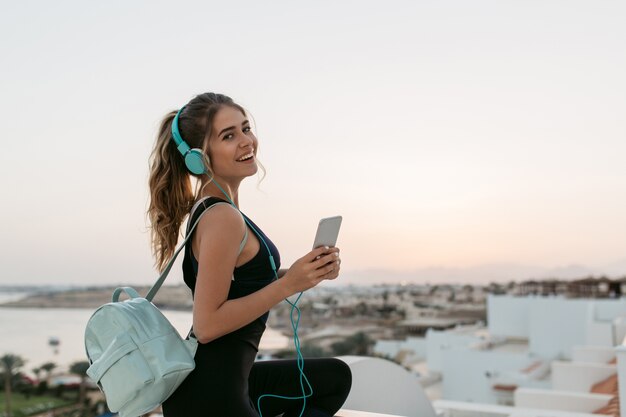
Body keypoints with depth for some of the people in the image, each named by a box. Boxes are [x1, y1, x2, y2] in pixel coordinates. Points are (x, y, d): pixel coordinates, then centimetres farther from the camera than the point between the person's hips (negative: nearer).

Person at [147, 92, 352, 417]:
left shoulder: (205, 208, 8)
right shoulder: (222, 217, -21)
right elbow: (208, 324, -23)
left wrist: (308, 272, 0)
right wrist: (289, 283, -23)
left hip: (222, 381, 9)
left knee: (335, 377, 22)